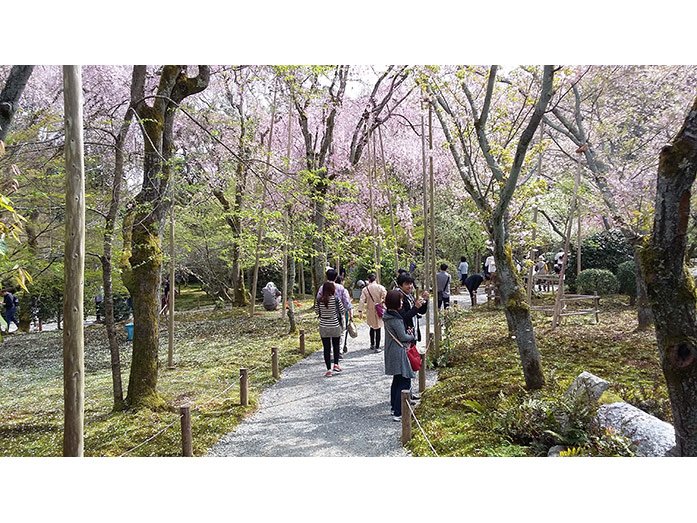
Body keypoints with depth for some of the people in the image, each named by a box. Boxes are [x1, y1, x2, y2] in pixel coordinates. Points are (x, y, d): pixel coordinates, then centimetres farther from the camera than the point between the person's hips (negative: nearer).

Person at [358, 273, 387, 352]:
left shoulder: (365, 289, -5)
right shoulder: (380, 287, -8)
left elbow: (362, 300, -8)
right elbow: (385, 297, -14)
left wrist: (360, 311, -5)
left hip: (370, 311, 2)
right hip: (379, 311, -2)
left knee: (372, 327, 20)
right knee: (378, 329, 3)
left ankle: (372, 345, 28)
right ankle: (377, 347, 3)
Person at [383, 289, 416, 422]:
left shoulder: (388, 316, 8)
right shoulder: (395, 319, -22)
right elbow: (403, 337, -17)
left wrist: (407, 334, 3)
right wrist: (412, 336, 1)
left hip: (392, 353, 10)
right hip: (399, 354, -10)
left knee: (397, 381, 21)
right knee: (404, 382, -6)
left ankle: (394, 407, 32)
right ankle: (398, 413, -7)